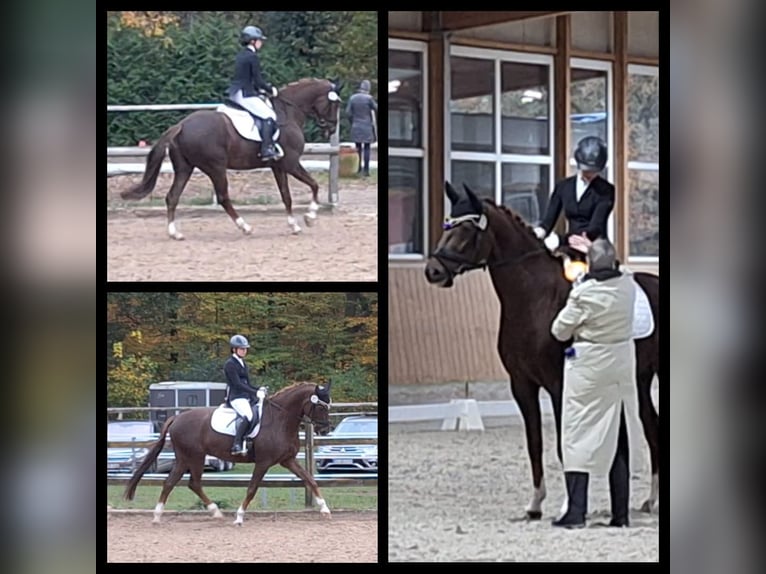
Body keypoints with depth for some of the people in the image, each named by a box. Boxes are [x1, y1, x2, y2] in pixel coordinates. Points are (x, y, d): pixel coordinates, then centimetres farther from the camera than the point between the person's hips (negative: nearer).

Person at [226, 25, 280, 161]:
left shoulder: (241, 55, 15)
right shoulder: (253, 57, -13)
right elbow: (258, 81, -13)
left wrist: (261, 89, 18)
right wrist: (270, 90, 1)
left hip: (235, 93, 10)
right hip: (245, 95, -10)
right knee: (269, 115, -13)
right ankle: (266, 149, -22)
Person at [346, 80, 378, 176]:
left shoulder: (352, 98, 0)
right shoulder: (369, 98, -12)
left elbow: (348, 112, 0)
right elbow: (376, 108, -6)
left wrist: (352, 122, 12)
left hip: (356, 127, 3)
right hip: (367, 127, -3)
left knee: (358, 148, 13)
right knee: (367, 148, 1)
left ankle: (358, 169, 14)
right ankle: (366, 170, -3)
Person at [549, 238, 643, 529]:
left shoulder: (583, 294, -19)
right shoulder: (628, 286, -3)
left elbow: (560, 331, -9)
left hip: (589, 368, -5)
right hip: (622, 364, 5)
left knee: (578, 435, 2)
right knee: (619, 440, 11)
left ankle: (576, 510, -4)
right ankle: (620, 513, 12)